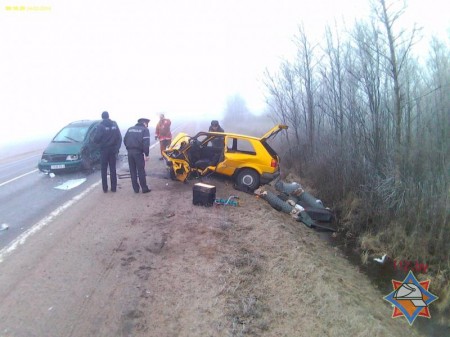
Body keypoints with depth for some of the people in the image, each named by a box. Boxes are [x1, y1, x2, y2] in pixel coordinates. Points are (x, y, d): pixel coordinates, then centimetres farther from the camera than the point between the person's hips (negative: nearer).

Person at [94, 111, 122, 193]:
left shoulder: (100, 126, -11)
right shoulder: (114, 124, 0)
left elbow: (96, 138, -14)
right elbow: (119, 137, -1)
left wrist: (99, 142, 8)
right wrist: (117, 148, 5)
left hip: (104, 150, -3)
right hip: (113, 149, 3)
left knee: (104, 170, 6)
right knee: (113, 169, 9)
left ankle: (105, 188, 9)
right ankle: (113, 187, 11)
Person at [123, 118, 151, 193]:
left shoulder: (130, 129, 16)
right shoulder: (145, 130, -1)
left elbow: (125, 140, 13)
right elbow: (146, 143, -12)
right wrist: (146, 154, -9)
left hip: (130, 152, 5)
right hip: (138, 152, -5)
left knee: (133, 171, 11)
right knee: (141, 171, 1)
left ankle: (136, 188, 16)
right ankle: (144, 188, 7)